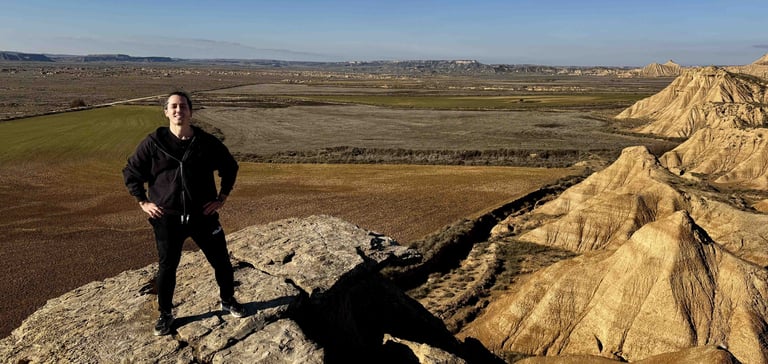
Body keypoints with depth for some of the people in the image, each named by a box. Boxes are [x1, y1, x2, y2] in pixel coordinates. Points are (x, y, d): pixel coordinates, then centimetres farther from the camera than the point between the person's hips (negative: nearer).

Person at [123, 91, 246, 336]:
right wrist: (143, 202, 0)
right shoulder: (154, 143, -6)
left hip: (203, 216, 1)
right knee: (167, 268, 11)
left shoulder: (206, 142, -5)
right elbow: (131, 172, 6)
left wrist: (222, 197, 4)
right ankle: (165, 314, 33)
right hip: (167, 219, -1)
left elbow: (230, 167, 9)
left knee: (221, 262, 11)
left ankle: (228, 301, 36)